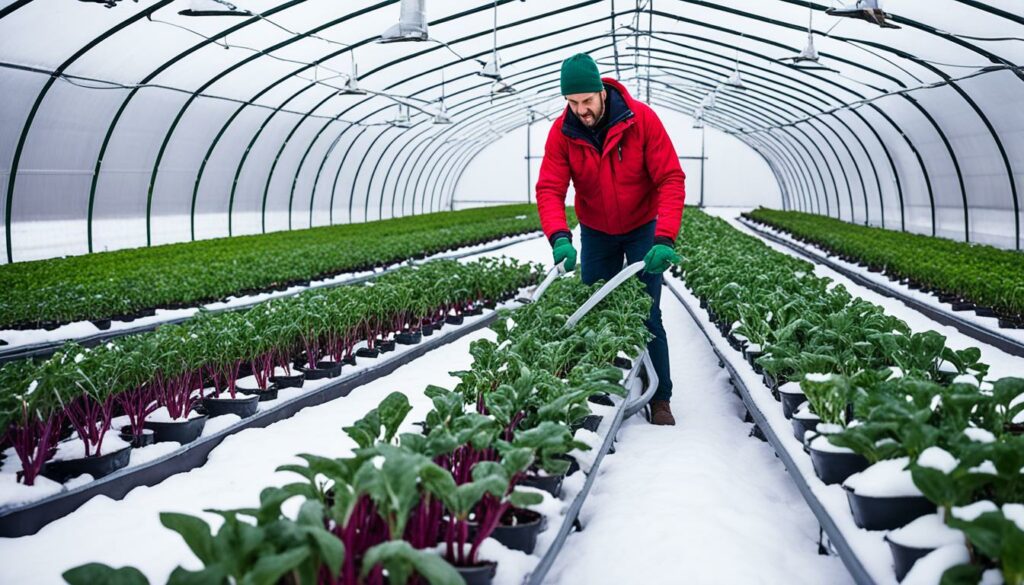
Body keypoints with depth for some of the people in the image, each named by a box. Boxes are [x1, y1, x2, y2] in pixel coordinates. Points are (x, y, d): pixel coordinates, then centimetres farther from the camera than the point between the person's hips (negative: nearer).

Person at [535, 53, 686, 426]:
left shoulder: (642, 119, -23)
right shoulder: (562, 131, -16)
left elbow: (671, 180, -24)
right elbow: (549, 188, -21)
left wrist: (665, 239, -34)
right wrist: (559, 238, -40)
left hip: (642, 229, -2)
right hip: (596, 233, 2)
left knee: (648, 316, -3)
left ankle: (660, 399, 7)